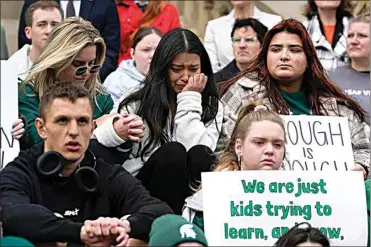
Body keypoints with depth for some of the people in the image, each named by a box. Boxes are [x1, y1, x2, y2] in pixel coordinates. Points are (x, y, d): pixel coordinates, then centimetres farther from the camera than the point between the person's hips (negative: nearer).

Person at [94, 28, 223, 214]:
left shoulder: (212, 106, 7)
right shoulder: (138, 99, 2)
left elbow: (198, 152, -12)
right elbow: (95, 142, -11)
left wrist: (189, 101, -10)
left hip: (187, 191, 1)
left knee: (199, 154, -26)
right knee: (172, 151, -28)